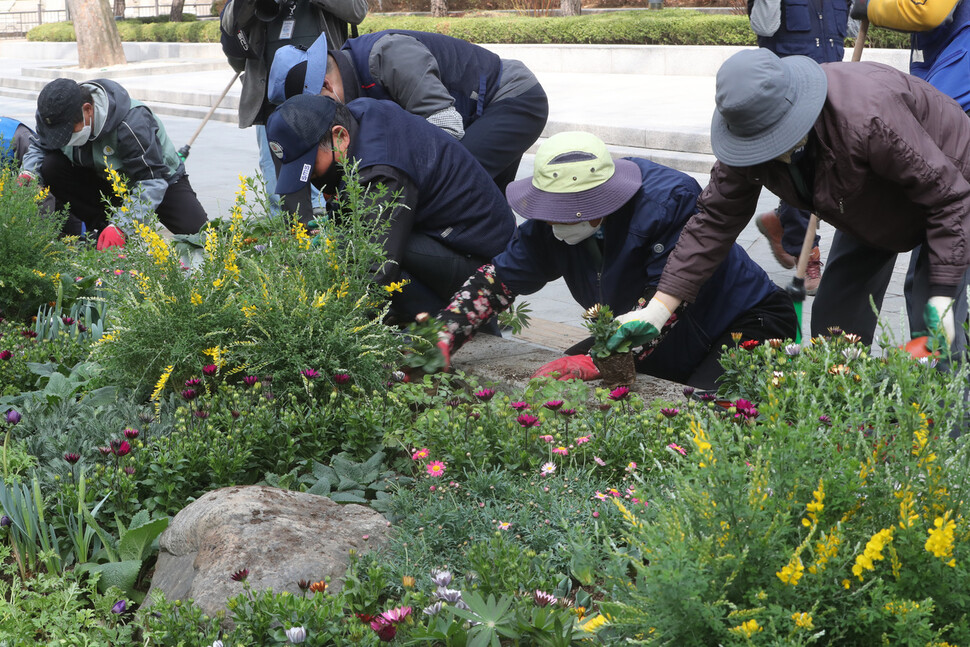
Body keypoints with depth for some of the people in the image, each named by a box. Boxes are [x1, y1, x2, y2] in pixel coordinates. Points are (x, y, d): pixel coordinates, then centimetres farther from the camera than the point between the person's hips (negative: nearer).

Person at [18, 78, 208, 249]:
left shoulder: (131, 124, -37)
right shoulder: (57, 116, -17)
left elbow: (152, 182, -37)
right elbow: (39, 147, 4)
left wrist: (121, 226, -46)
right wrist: (28, 174, -21)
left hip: (161, 176, -5)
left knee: (195, 232, -28)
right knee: (50, 167, -21)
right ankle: (100, 225, -8)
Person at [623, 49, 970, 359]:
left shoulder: (868, 118, -43)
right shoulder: (750, 131, -23)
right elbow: (716, 219, -16)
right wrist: (660, 307, -20)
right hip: (875, 208, 6)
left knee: (936, 345, -13)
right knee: (834, 324, 2)